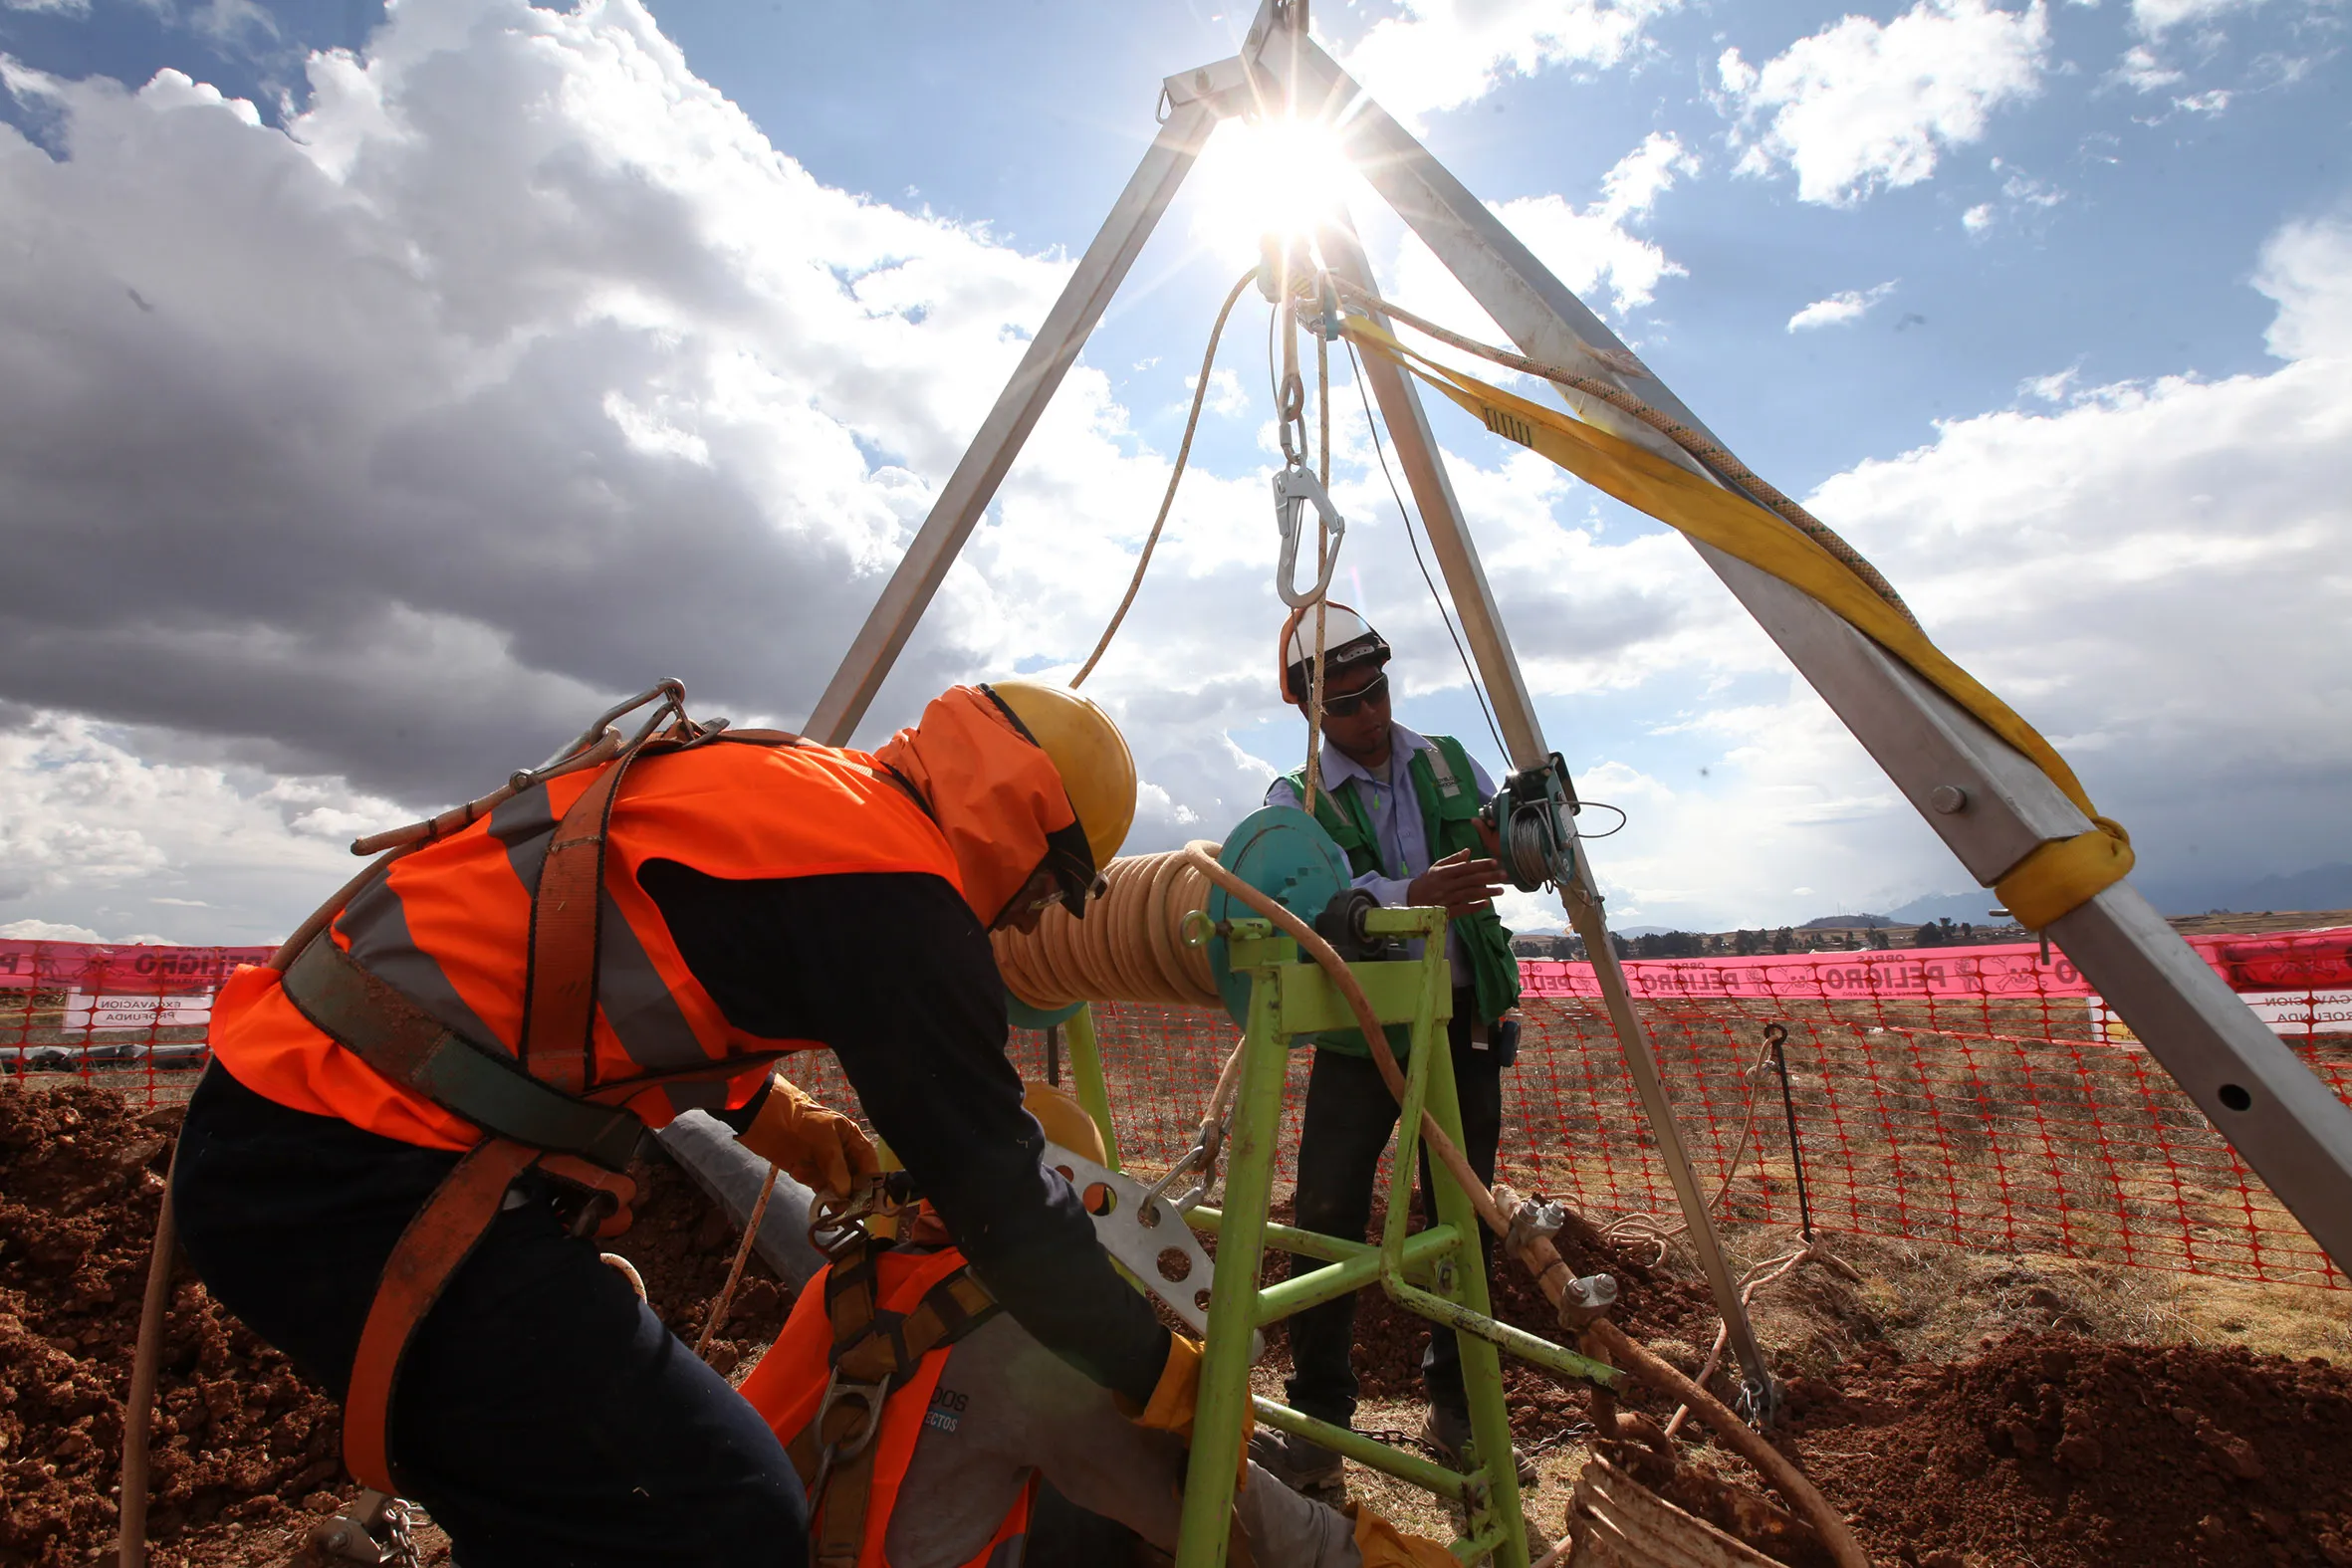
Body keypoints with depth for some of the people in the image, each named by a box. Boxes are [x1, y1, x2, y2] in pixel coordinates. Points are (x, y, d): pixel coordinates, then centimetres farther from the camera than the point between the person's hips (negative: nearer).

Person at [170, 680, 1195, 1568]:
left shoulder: (764, 782, 12)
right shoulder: (892, 883, -16)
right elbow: (994, 1192, -13)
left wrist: (761, 1109, 21)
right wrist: (1161, 1378, 2)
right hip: (358, 1179, -10)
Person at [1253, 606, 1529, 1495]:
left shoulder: (1450, 764, 6)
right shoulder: (1296, 802, -3)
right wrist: (1412, 895, -40)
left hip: (1465, 1020, 3)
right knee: (1327, 1216, -7)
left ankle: (1456, 1411, 29)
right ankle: (1316, 1423, 9)